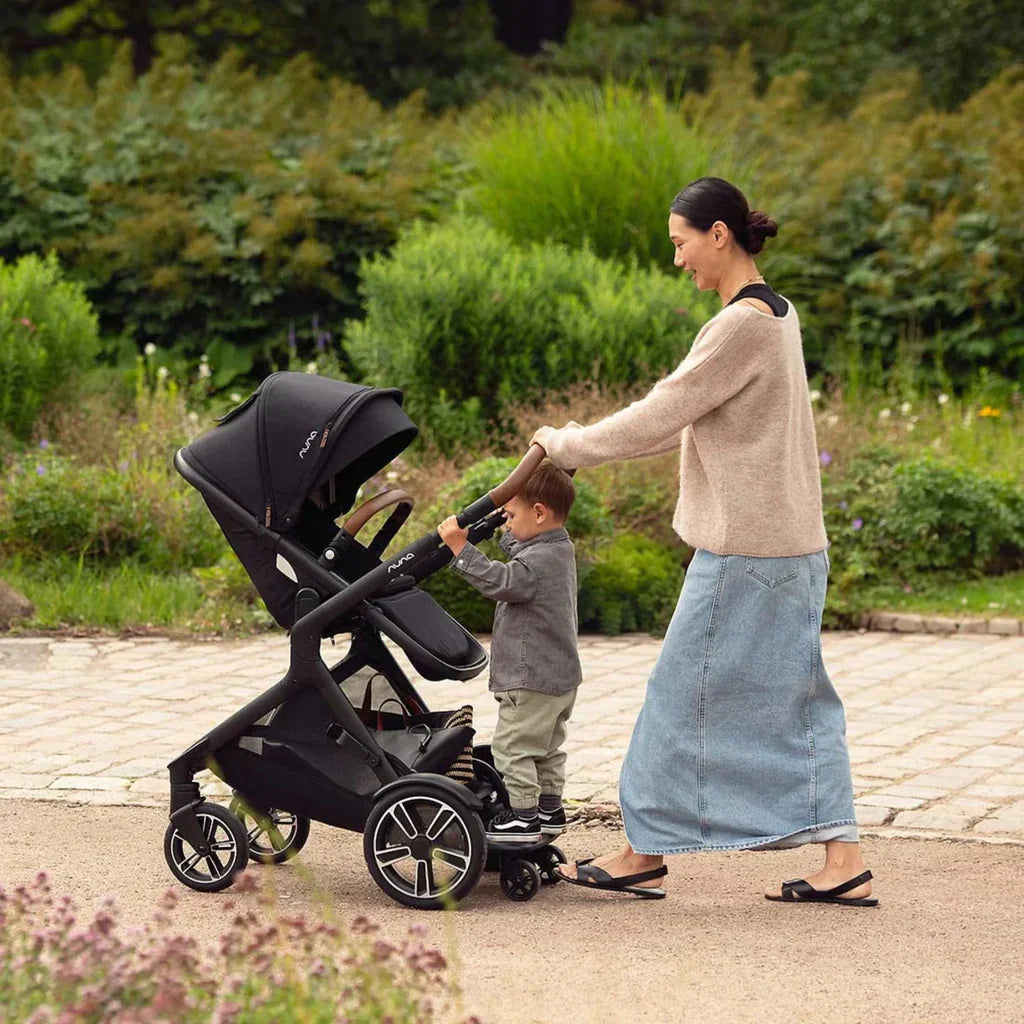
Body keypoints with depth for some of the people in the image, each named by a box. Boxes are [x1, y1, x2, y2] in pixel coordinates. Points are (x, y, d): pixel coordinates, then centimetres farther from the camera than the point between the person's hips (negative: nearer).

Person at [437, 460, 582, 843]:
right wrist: (509, 533, 19)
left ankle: (522, 817, 0)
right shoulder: (560, 550, 10)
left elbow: (501, 581, -31)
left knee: (512, 747, -3)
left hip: (531, 681, -11)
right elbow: (517, 554, 27)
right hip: (561, 676, 11)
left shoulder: (538, 560, -21)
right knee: (547, 747, 20)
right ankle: (550, 810, 28)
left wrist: (461, 548, -30)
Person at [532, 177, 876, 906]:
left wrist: (567, 447, -3)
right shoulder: (776, 314, 13)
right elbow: (686, 416, 19)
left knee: (685, 695, 1)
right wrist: (585, 443, 15)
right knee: (796, 698, 10)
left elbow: (662, 415, -16)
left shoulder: (744, 323, -17)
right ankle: (843, 861, 8)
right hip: (790, 543, 9)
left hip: (744, 551, -9)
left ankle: (646, 854, 11)